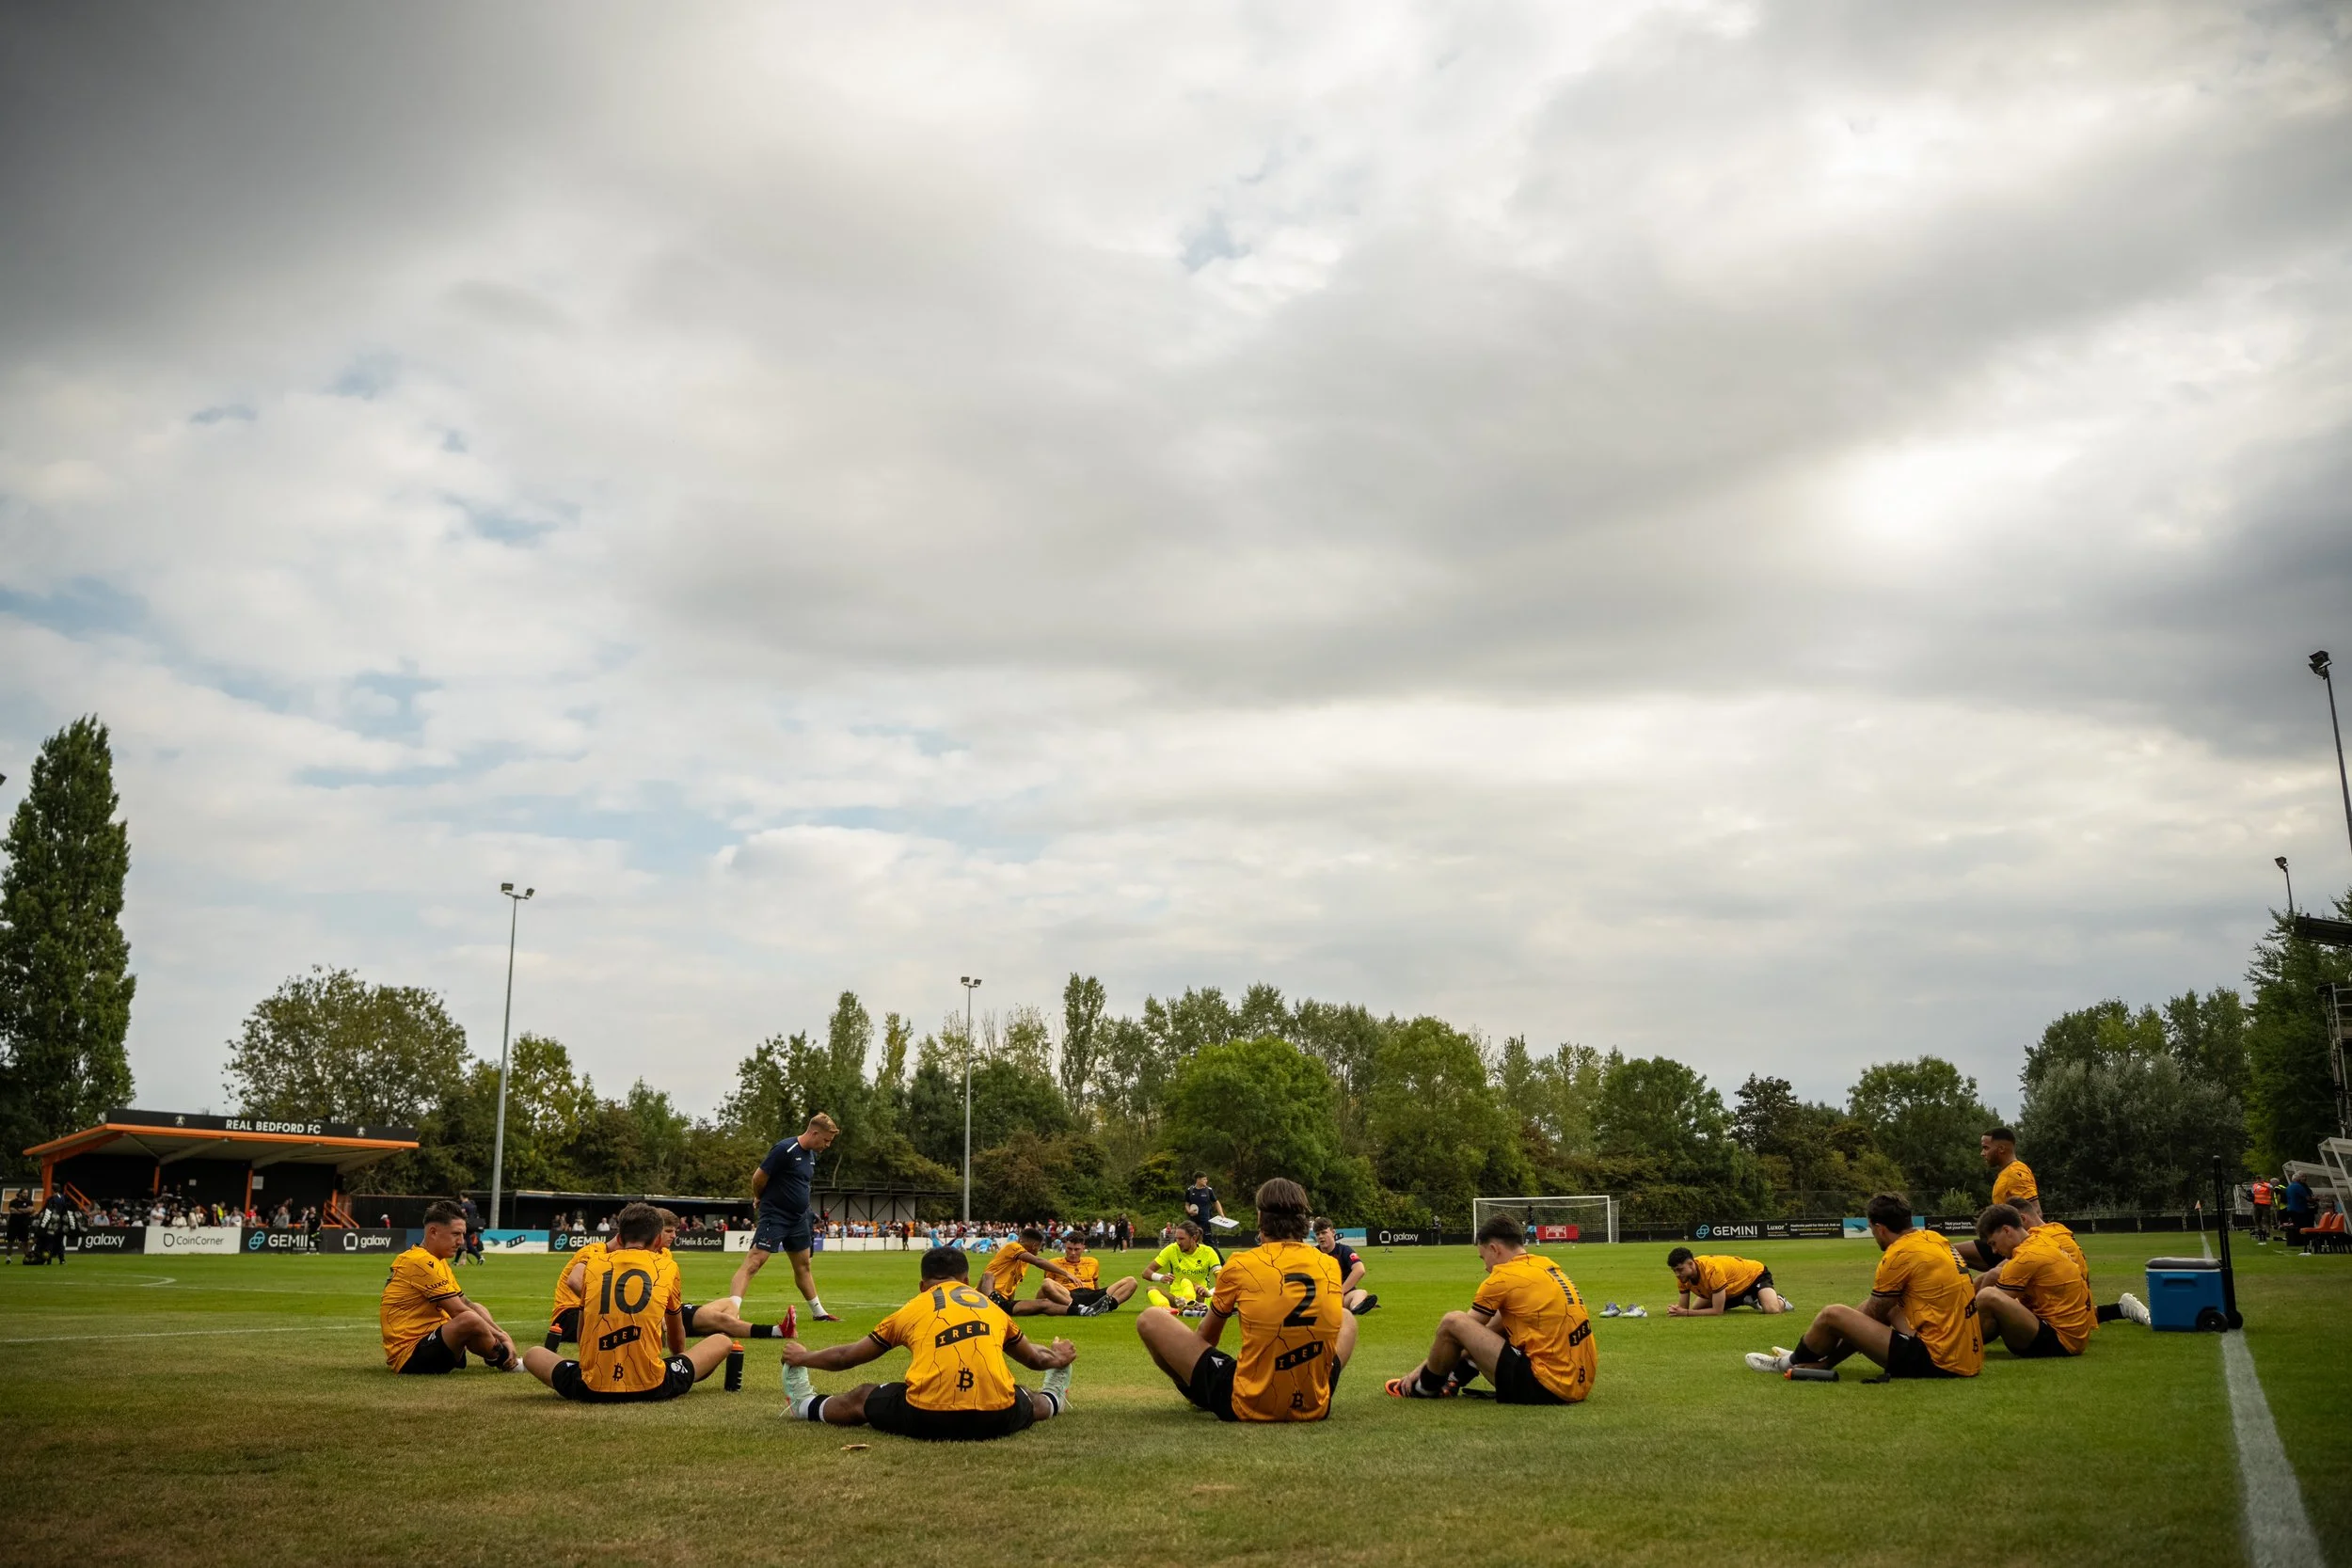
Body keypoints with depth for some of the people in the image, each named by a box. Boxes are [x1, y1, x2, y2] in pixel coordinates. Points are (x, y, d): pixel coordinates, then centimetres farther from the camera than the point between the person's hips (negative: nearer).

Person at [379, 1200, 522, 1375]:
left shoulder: (437, 1262, 15)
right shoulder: (422, 1262, -17)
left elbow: (468, 1305, 13)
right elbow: (459, 1312, -18)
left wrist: (501, 1335, 0)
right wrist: (500, 1335, -9)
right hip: (409, 1356, -11)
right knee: (469, 1319, -30)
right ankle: (504, 1361, -5)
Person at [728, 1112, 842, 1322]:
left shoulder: (812, 1155, 9)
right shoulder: (785, 1149, -18)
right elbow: (758, 1178, -14)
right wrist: (762, 1200, 4)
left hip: (799, 1218, 9)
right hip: (775, 1216, -9)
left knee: (803, 1266, 19)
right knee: (753, 1262, -16)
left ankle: (818, 1312, 31)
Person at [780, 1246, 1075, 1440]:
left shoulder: (911, 1311, 15)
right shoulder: (993, 1307, 20)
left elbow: (848, 1356, 29)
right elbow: (1035, 1358, 36)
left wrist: (802, 1358, 48)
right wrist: (1057, 1359, 60)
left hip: (928, 1420, -1)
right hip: (997, 1419, 2)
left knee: (861, 1398, 26)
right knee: (1025, 1398, 36)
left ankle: (805, 1405, 46)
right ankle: (1054, 1399, 62)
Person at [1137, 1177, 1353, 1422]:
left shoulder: (1241, 1264, -6)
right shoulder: (1330, 1266, 0)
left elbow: (1206, 1336, 10)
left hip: (1249, 1408, -4)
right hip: (1315, 1408, 4)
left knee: (1150, 1319, 9)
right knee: (1347, 1318, 31)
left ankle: (1199, 1398, 28)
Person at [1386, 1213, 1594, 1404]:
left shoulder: (1504, 1277, -8)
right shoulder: (1546, 1266, 14)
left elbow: (1456, 1326, 6)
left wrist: (1419, 1369, 18)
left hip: (1544, 1388, -9)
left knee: (1452, 1321, -5)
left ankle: (1424, 1388, 19)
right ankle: (1454, 1378, 30)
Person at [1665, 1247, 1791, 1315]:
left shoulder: (1712, 1270, -42)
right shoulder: (1683, 1276, -20)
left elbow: (1718, 1311, -39)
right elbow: (1684, 1306, -14)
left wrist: (1686, 1313, -41)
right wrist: (1676, 1311, -37)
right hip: (1733, 1288, 8)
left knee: (1772, 1310, -34)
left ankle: (1779, 1300, 6)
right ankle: (1749, 1300, 15)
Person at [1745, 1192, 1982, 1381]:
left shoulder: (1899, 1254, -14)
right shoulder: (1934, 1239, 10)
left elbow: (1872, 1314, 0)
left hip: (1935, 1362, -9)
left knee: (1832, 1315, -4)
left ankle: (1791, 1362, 22)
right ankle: (1822, 1360, 31)